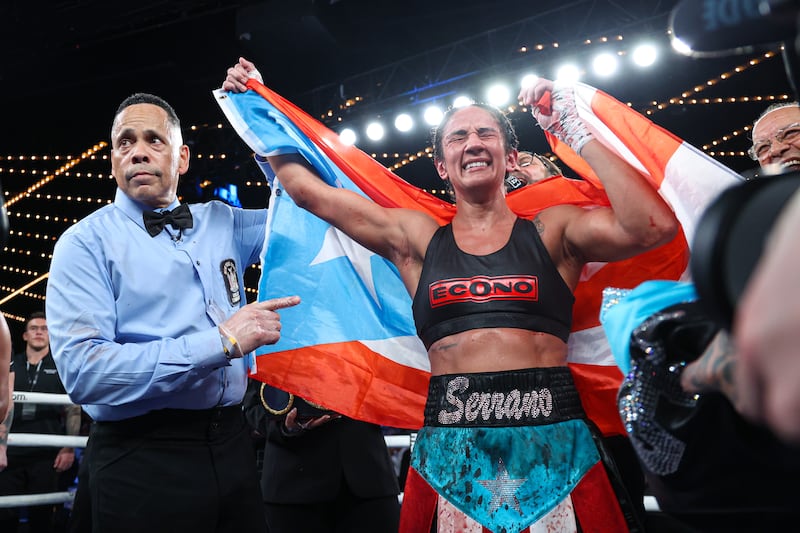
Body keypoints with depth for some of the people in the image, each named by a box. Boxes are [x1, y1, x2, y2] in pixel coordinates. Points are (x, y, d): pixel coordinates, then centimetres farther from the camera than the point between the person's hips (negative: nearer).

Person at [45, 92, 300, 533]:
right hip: (142, 458, -4)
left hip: (231, 444, 5)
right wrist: (222, 341, -21)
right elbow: (83, 371, -19)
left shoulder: (221, 223, 9)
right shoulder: (87, 241, -7)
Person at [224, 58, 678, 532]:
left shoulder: (551, 231, 5)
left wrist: (579, 134, -6)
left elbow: (651, 226, -11)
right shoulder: (417, 238, 8)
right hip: (450, 454, 1)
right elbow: (307, 189, 12)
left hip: (555, 449, 0)